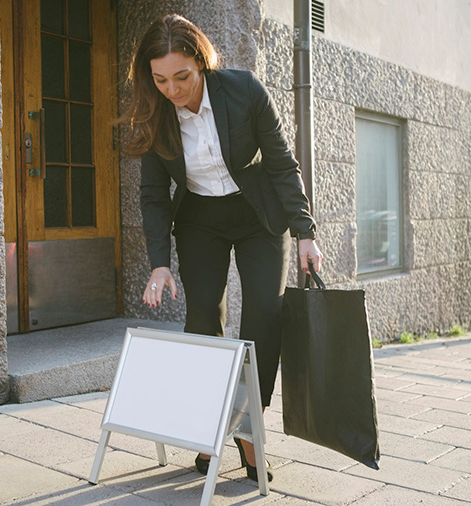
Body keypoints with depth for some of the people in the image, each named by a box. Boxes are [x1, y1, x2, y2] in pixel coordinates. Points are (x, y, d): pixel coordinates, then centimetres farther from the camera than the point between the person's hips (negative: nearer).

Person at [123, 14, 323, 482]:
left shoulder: (245, 90, -21)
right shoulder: (155, 116, -13)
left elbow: (283, 165, -13)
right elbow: (154, 194, -6)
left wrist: (305, 233, -16)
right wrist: (160, 263, -15)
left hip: (260, 215, -1)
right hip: (199, 219, 2)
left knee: (266, 312, -13)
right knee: (203, 316, -10)